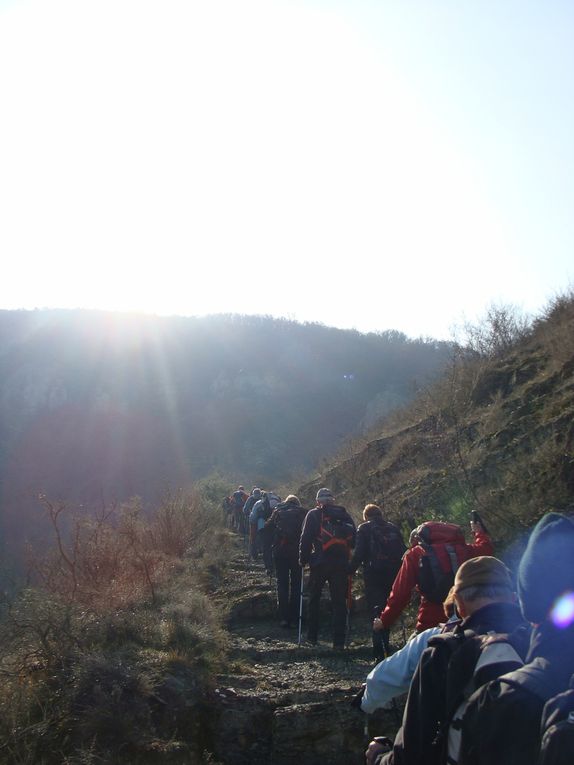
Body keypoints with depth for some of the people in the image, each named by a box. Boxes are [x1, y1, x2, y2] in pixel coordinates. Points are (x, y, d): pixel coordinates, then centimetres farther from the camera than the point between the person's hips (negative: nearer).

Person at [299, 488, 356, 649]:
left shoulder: (314, 515, 0)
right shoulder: (345, 515, 10)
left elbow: (306, 539, -5)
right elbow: (354, 540, 10)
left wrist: (303, 560, 4)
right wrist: (352, 564, 16)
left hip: (319, 563, -2)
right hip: (341, 563, 2)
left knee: (314, 599, 13)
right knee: (339, 602, 6)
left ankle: (312, 637, 17)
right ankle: (339, 641, 4)